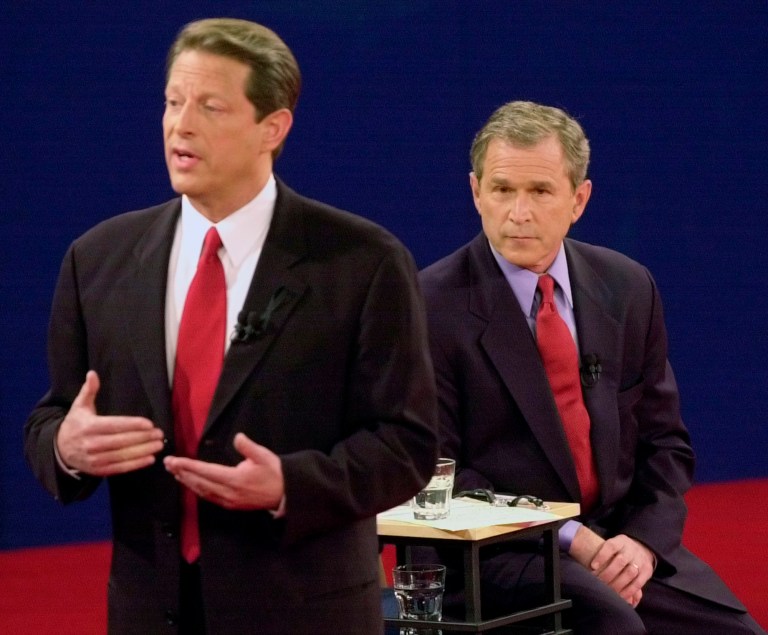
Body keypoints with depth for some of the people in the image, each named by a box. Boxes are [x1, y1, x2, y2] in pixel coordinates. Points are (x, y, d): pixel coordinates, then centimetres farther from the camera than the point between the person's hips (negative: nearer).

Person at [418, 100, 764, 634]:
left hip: (619, 539, 5)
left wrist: (645, 540, -7)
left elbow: (664, 441, 13)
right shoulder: (434, 306, -6)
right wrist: (571, 540, -15)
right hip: (500, 551, -5)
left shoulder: (628, 288, 8)